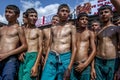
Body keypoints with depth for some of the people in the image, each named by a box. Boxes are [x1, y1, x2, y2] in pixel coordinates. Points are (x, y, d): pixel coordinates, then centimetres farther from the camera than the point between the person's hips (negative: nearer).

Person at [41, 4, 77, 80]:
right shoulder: (53, 28, 16)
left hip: (65, 58, -3)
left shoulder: (72, 27, 4)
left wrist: (69, 67, -11)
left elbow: (74, 48, -2)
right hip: (51, 58, 3)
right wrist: (45, 62, 9)